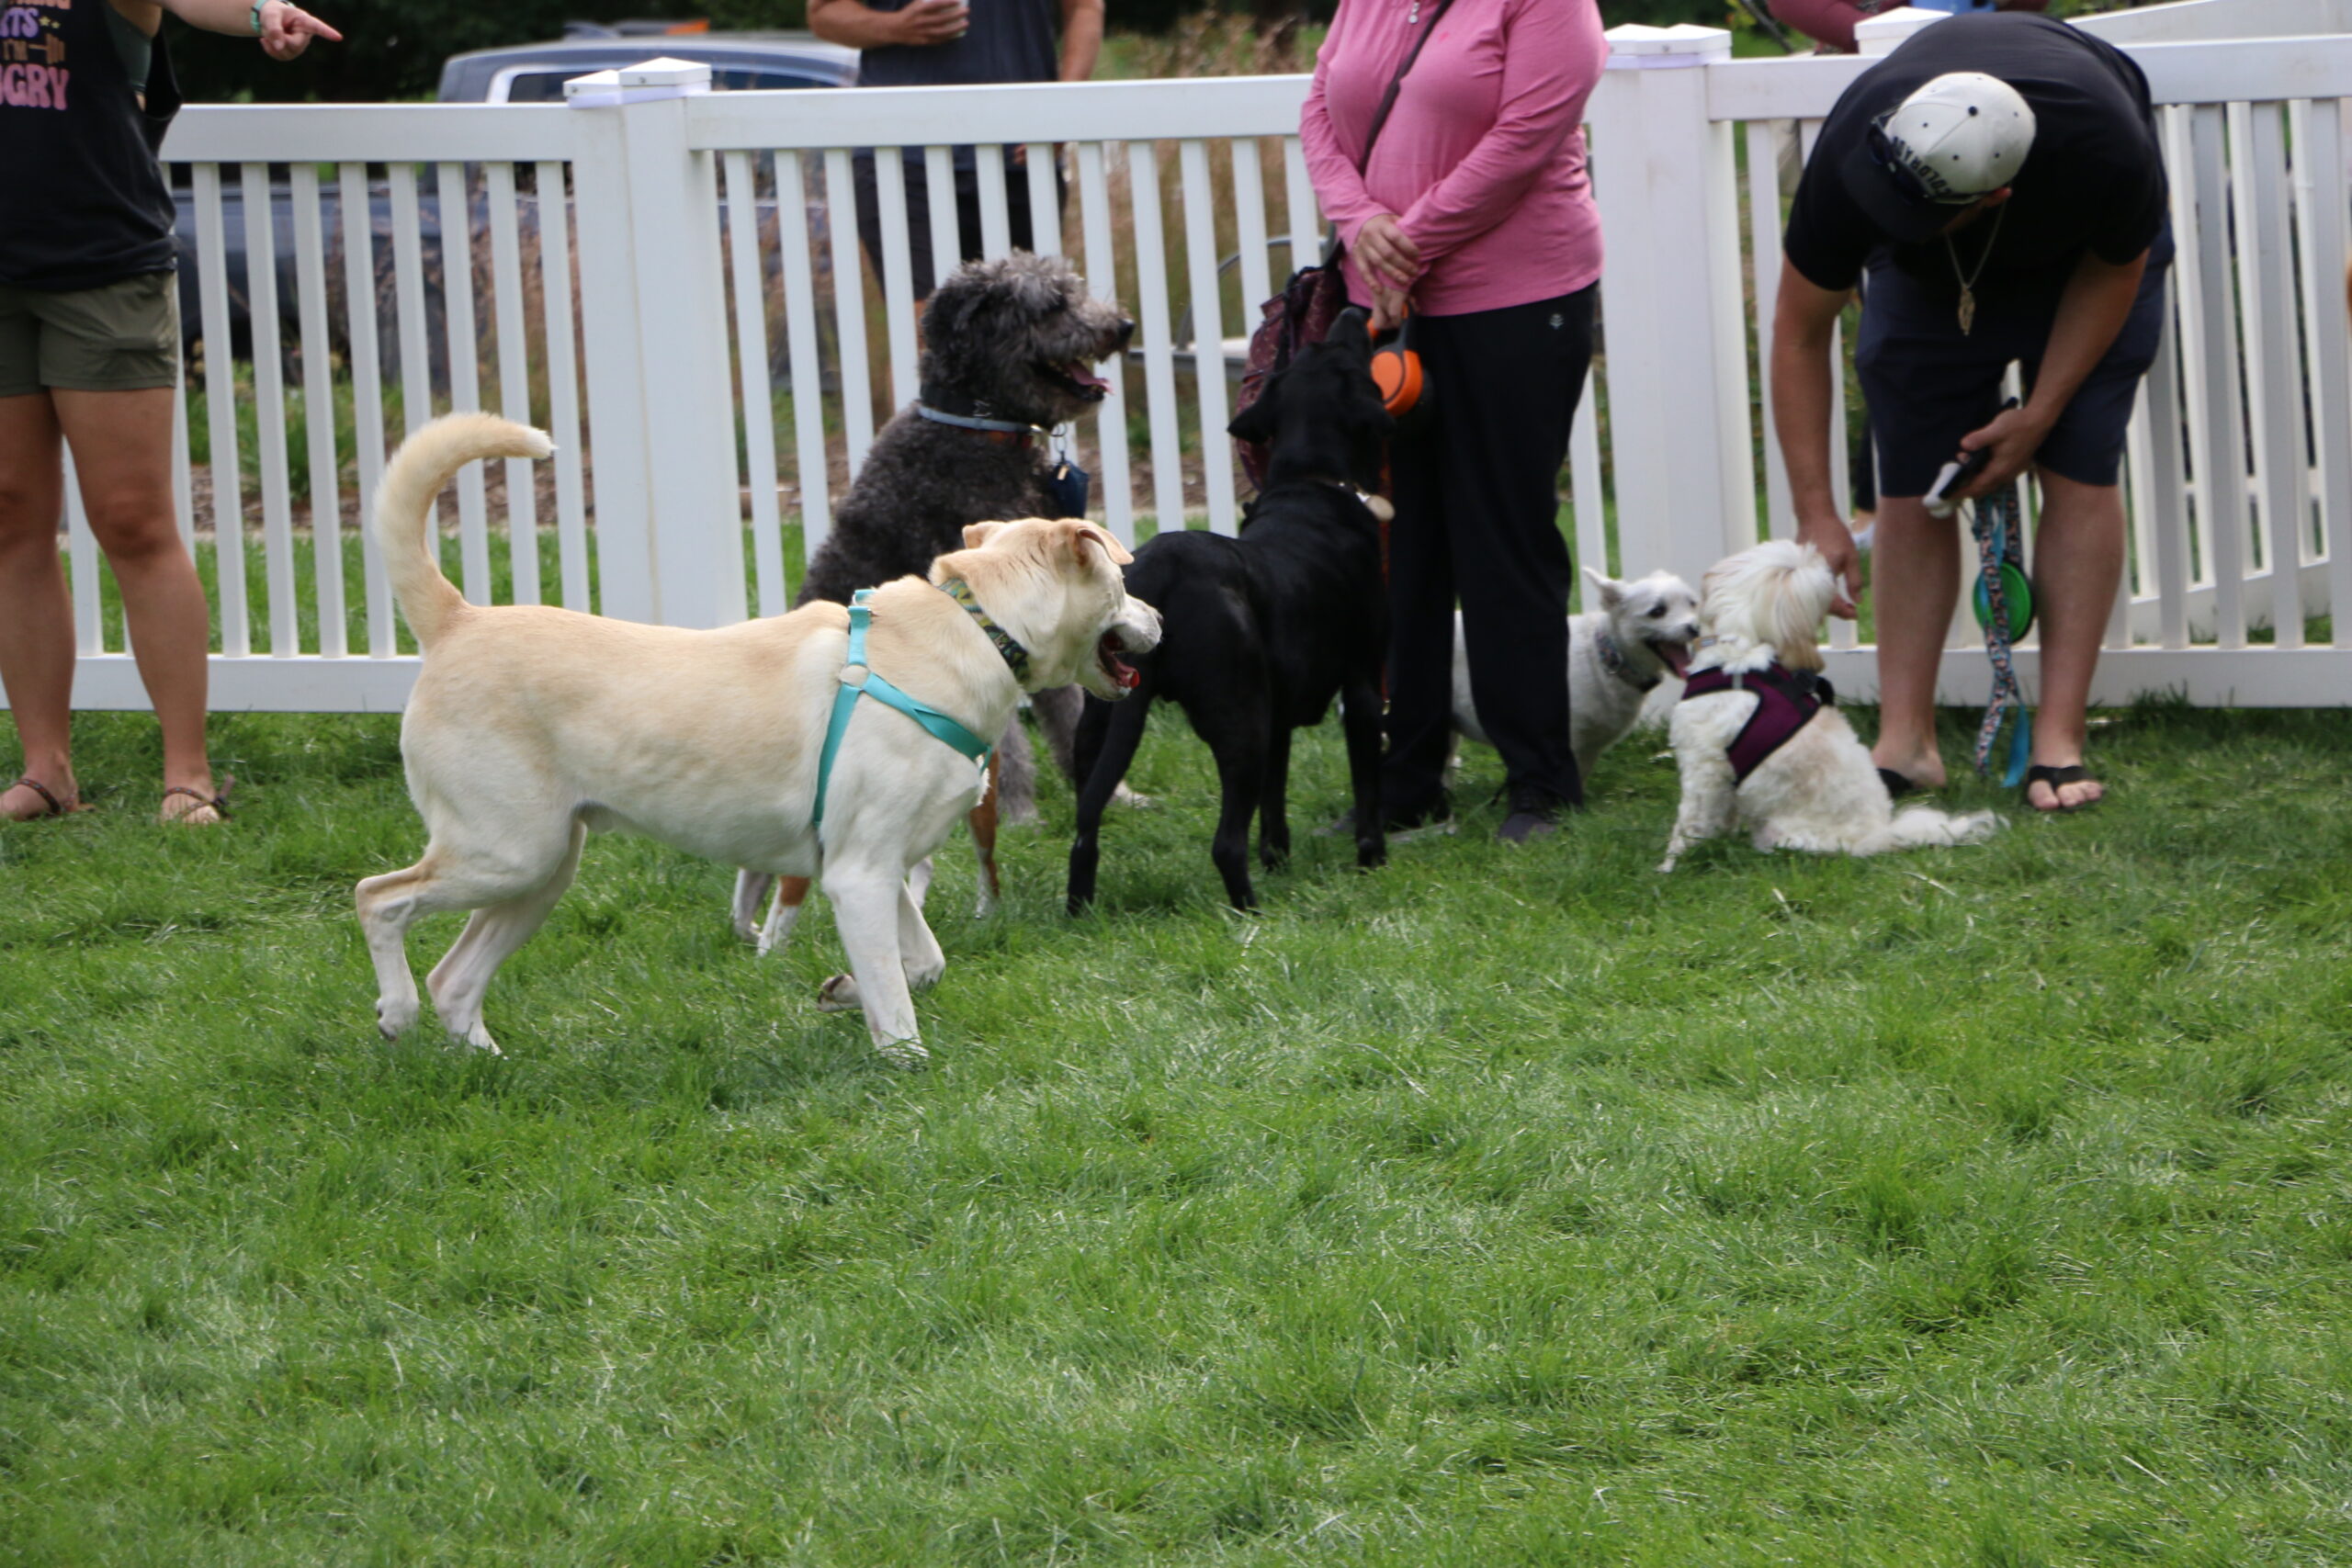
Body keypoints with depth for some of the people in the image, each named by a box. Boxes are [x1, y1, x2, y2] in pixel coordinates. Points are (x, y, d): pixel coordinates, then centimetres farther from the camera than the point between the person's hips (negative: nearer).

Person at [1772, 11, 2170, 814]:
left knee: (2079, 468, -13)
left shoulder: (2105, 149, -43)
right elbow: (1799, 333, -24)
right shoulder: (1853, 154, -39)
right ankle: (1904, 739, -5)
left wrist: (2039, 415, -19)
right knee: (1911, 482, -8)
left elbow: (2115, 271, -17)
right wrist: (1815, 512, -26)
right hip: (1926, 273, 1)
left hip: (2081, 253, -1)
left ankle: (2060, 739, -12)